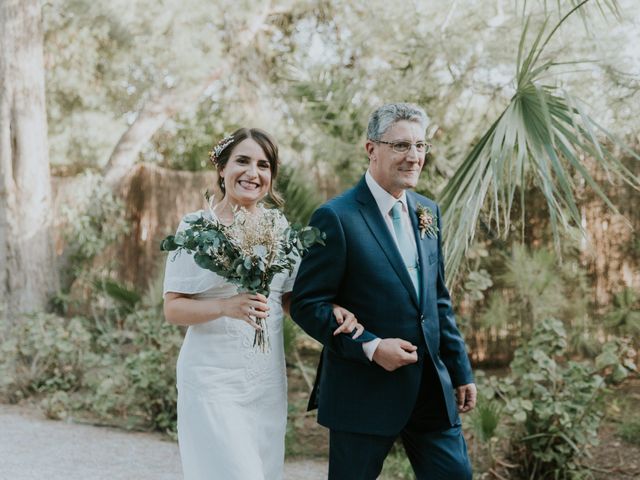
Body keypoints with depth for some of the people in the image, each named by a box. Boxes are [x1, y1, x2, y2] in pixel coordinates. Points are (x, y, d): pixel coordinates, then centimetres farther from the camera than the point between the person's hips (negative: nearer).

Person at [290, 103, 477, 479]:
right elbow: (308, 304, -12)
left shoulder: (428, 212, 10)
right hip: (365, 391, -6)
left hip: (432, 388, 6)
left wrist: (461, 371, 13)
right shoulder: (337, 218, -12)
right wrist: (370, 347, -20)